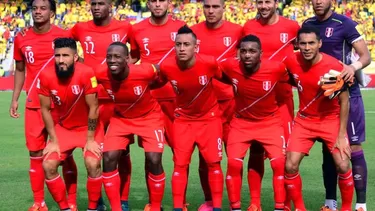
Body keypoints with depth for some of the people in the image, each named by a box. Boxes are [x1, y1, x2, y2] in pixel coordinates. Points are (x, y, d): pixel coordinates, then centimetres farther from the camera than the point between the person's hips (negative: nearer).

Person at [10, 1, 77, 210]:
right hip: (34, 104, 3)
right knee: (36, 153, 4)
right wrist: (15, 99, 9)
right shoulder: (21, 39, 5)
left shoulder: (63, 36, -4)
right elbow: (20, 70, 15)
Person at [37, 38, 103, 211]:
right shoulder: (45, 76, -19)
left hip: (89, 127, -3)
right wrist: (53, 141, -6)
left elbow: (93, 108, -18)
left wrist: (90, 139, -13)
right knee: (48, 166, -10)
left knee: (92, 164, -22)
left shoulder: (86, 73, -28)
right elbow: (45, 109, -6)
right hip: (63, 128, 3)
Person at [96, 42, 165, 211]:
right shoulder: (101, 75, -25)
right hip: (120, 118, 3)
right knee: (109, 158, -11)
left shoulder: (145, 71, -32)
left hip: (149, 117, -2)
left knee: (154, 160, -14)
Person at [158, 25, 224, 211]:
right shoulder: (166, 67, -21)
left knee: (213, 163, -1)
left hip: (210, 117, -1)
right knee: (180, 164, -1)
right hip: (183, 119, 1)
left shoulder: (209, 63, -24)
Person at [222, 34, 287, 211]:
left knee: (279, 163, -11)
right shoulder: (230, 67, -20)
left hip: (270, 122, -1)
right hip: (241, 122, 1)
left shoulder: (276, 68, -22)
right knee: (233, 163, -10)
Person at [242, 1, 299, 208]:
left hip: (282, 97, -1)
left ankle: (286, 203, 11)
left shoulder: (291, 27, -2)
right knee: (255, 150, 5)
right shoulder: (248, 27, 4)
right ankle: (254, 202, 13)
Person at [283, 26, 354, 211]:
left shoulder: (334, 67, -23)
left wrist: (341, 135, -14)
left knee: (343, 166, -12)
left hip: (331, 120, -3)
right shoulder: (291, 61, -15)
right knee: (290, 166, -8)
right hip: (304, 120, 3)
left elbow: (344, 101, -14)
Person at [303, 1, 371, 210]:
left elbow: (366, 56, -11)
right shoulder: (308, 25, 7)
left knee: (354, 147, -5)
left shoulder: (344, 23, -10)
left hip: (347, 93, -5)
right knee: (328, 148, 10)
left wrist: (354, 67, -32)